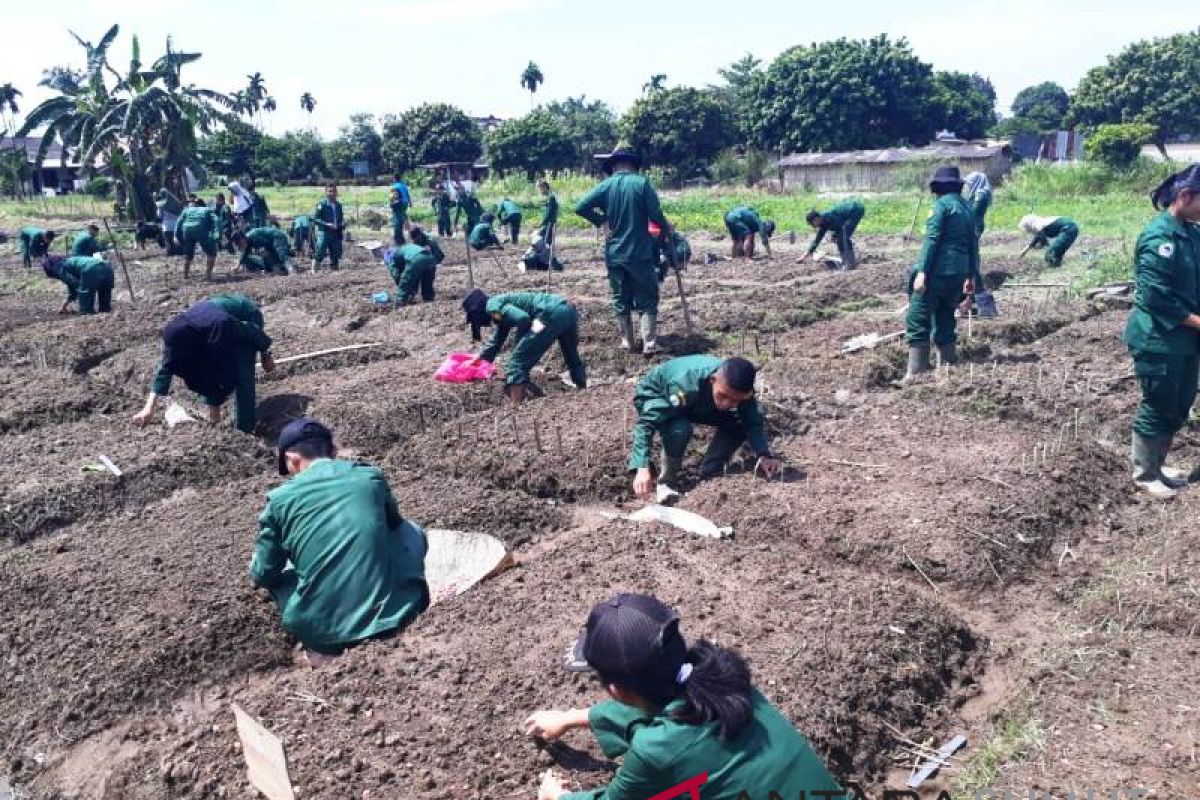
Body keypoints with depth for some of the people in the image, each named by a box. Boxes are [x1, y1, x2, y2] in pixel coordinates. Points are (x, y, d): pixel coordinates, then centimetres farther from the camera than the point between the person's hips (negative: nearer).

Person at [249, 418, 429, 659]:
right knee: (411, 530, 24)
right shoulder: (371, 477, 5)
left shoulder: (281, 498, 1)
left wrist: (258, 571, 32)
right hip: (388, 616, 1)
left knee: (274, 574, 28)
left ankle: (321, 647, 13)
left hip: (320, 632, -1)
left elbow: (263, 574, 9)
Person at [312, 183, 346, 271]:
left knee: (336, 255, 9)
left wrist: (343, 229, 4)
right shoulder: (322, 204, -5)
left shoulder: (338, 205, 12)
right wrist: (327, 224, -18)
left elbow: (341, 220, 23)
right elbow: (315, 219, -7)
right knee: (320, 254, -12)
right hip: (324, 233, -6)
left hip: (336, 234, 6)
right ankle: (314, 272, -9)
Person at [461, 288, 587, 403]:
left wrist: (521, 343, 4)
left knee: (517, 364, -3)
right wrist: (480, 358, 59)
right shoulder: (502, 308, 30)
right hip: (567, 310, 10)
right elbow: (496, 341, 46)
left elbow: (522, 318, -13)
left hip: (553, 315, -10)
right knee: (572, 358, 30)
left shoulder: (493, 306, 3)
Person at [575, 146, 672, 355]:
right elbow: (655, 214, -12)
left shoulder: (606, 185, -1)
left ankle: (627, 342, 19)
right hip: (640, 253, -3)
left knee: (621, 301, 14)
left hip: (614, 254, 3)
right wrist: (666, 226, 8)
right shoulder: (642, 183, -8)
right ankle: (649, 343, 0)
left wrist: (601, 221, 4)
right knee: (647, 299, 6)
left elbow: (581, 207, -8)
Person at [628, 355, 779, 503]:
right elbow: (646, 422, -44)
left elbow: (753, 421, -17)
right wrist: (642, 467, -53)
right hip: (654, 396, -5)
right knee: (679, 430, -36)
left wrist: (764, 454, -36)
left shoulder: (740, 389, -27)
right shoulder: (686, 385, -44)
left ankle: (708, 478, 4)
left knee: (738, 424, -13)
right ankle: (666, 482, -10)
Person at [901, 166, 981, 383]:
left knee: (918, 321, -6)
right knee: (944, 320, 17)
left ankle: (916, 372, -11)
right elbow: (973, 246, 19)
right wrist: (971, 277, 24)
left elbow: (932, 239, -15)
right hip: (959, 273, 8)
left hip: (937, 271, -8)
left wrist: (922, 271, -18)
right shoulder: (968, 208, 18)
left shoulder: (942, 204, -5)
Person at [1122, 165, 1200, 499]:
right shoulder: (1158, 238, -20)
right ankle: (1145, 474, 19)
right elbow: (1156, 297, -23)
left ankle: (1156, 465, 32)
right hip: (1158, 340, -9)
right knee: (1157, 408, 3)